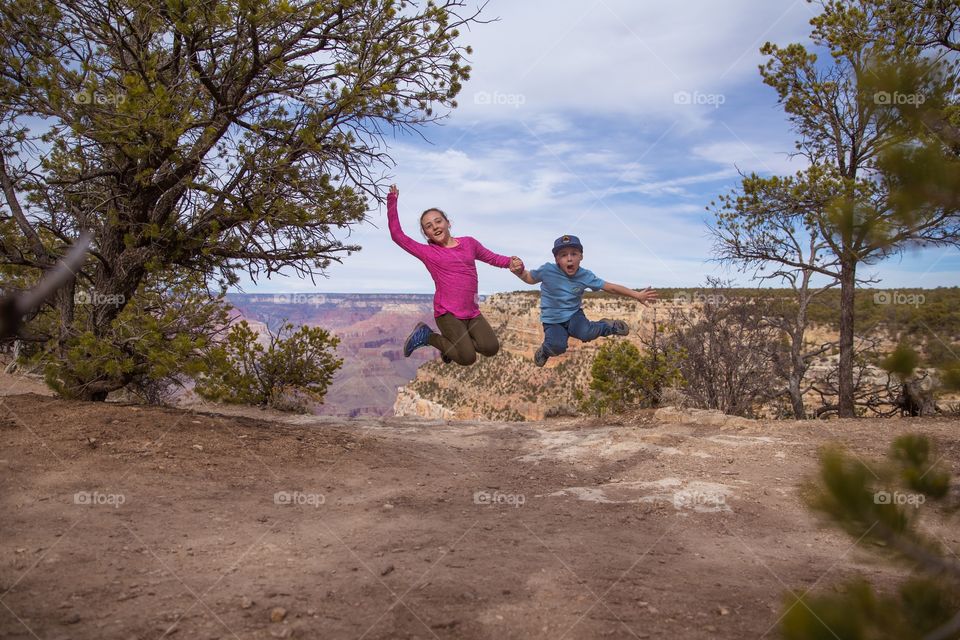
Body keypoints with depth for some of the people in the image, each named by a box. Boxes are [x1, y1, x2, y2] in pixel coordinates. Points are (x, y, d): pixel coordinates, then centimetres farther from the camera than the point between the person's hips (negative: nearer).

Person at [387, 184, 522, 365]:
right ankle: (427, 336, 9)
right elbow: (397, 234, 0)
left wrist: (511, 262, 3)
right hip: (447, 313, -4)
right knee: (467, 358, -15)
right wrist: (392, 202, 1)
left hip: (472, 313, 4)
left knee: (491, 348, -14)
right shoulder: (428, 252, 2)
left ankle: (453, 340, 14)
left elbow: (492, 257, 23)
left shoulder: (469, 243, 11)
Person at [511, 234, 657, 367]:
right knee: (557, 346, -28)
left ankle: (606, 326, 5)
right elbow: (529, 278, -1)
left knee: (586, 334, -30)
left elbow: (610, 287, -6)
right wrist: (519, 272, -24)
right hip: (552, 319, -1)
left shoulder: (586, 276, -11)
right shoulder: (547, 270, -18)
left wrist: (637, 295, -6)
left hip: (573, 314, 1)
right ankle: (546, 349, 11)